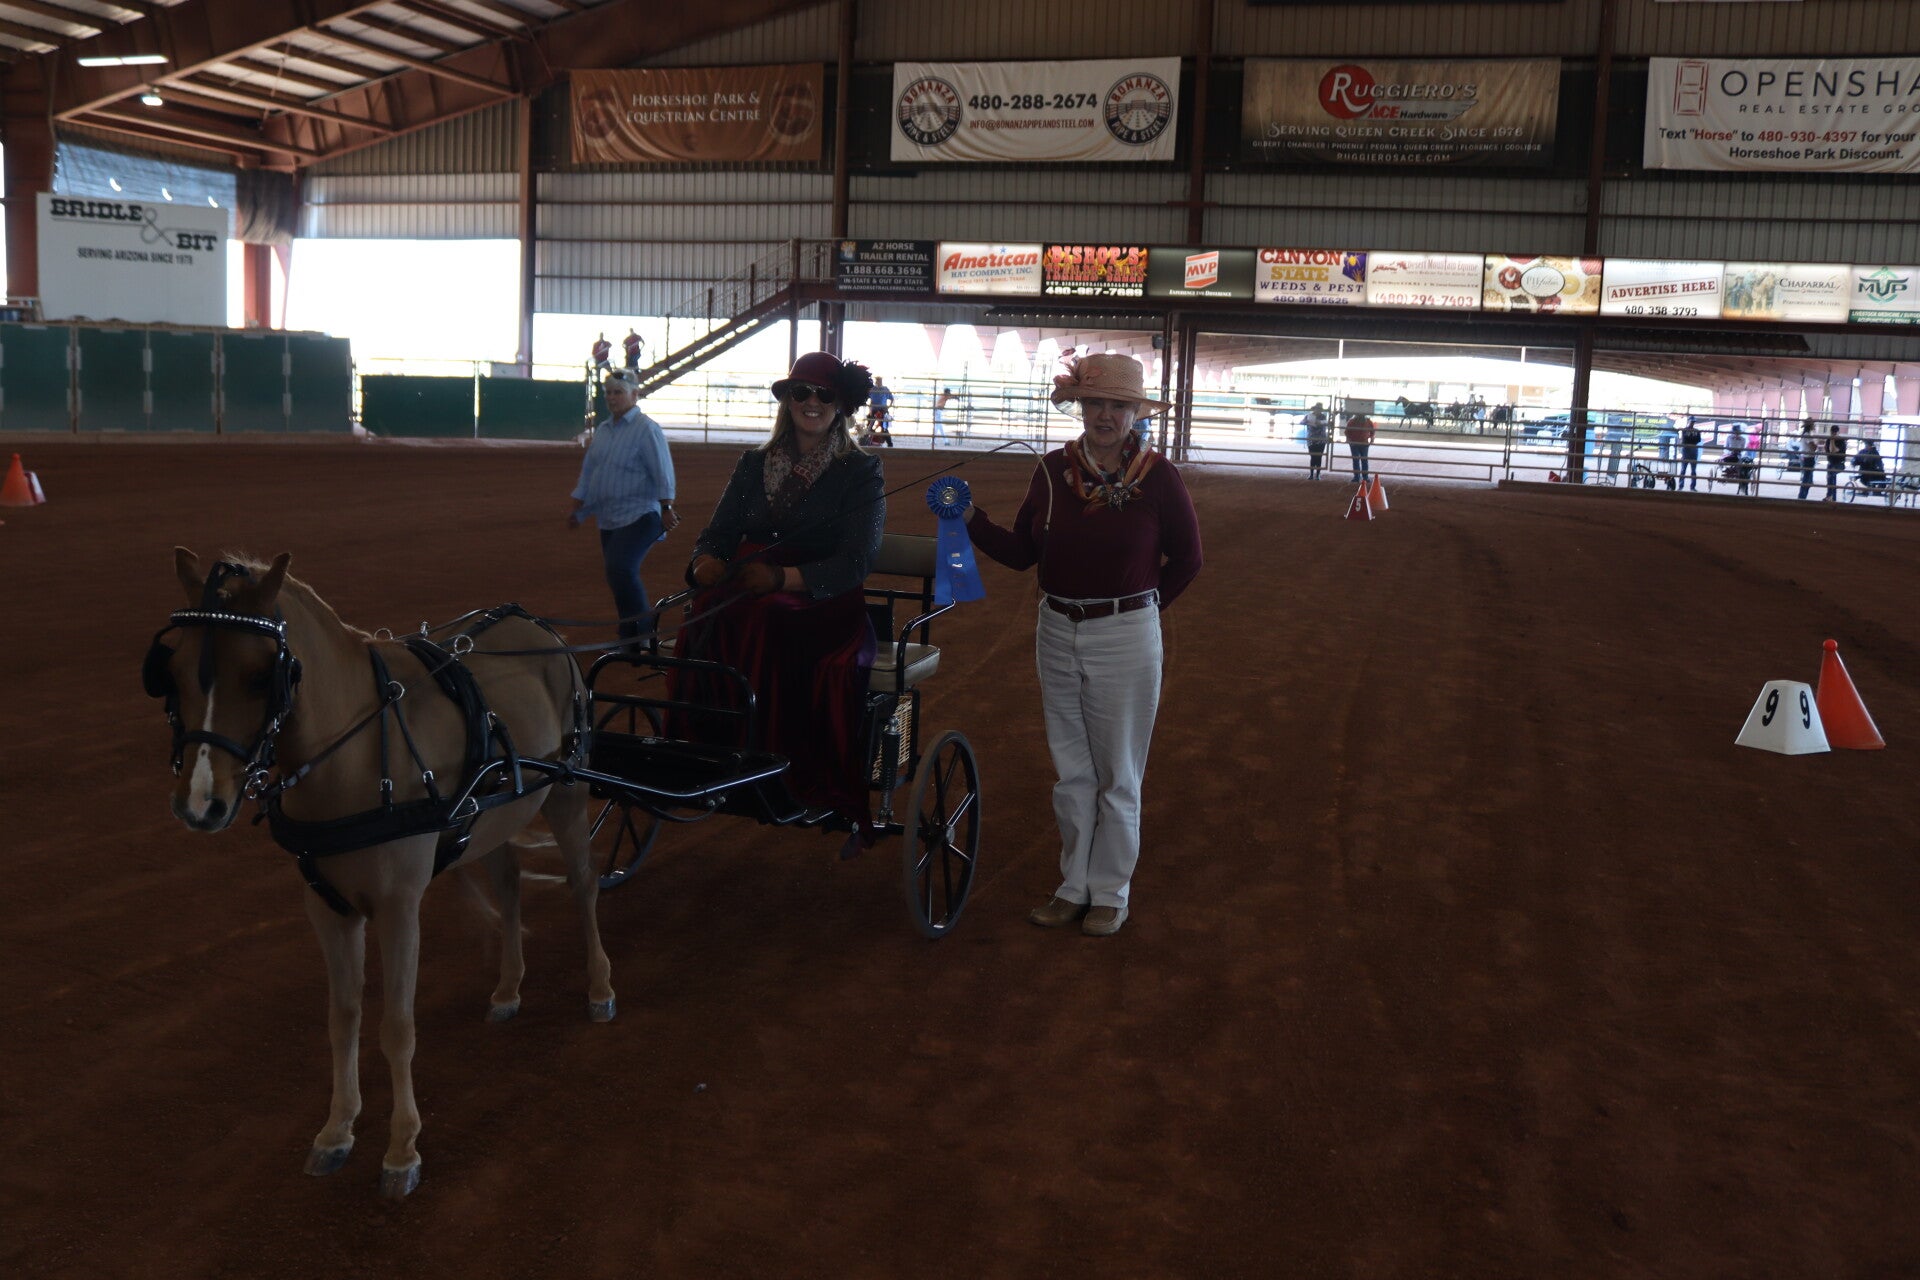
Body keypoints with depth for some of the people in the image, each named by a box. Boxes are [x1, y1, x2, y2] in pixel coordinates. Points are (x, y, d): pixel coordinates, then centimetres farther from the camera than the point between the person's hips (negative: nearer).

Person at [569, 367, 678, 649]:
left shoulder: (646, 429, -8)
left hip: (639, 517, -8)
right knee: (618, 576, 9)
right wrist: (577, 509, 21)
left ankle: (644, 632, -14)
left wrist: (666, 509, -18)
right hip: (609, 519, 8)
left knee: (620, 569, -23)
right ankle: (629, 640, 17)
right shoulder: (602, 430, 15)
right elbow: (588, 471, 21)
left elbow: (662, 472, -13)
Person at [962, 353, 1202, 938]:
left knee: (1117, 774, 9)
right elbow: (1021, 551, 4)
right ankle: (1074, 885, 29)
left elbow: (1186, 557, 2)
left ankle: (1110, 892, 23)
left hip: (1126, 638, -4)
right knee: (1070, 771, 15)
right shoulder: (1053, 470, -1)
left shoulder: (1157, 476, -9)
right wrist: (971, 518, -8)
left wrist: (1139, 603, 1)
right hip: (1057, 634, 4)